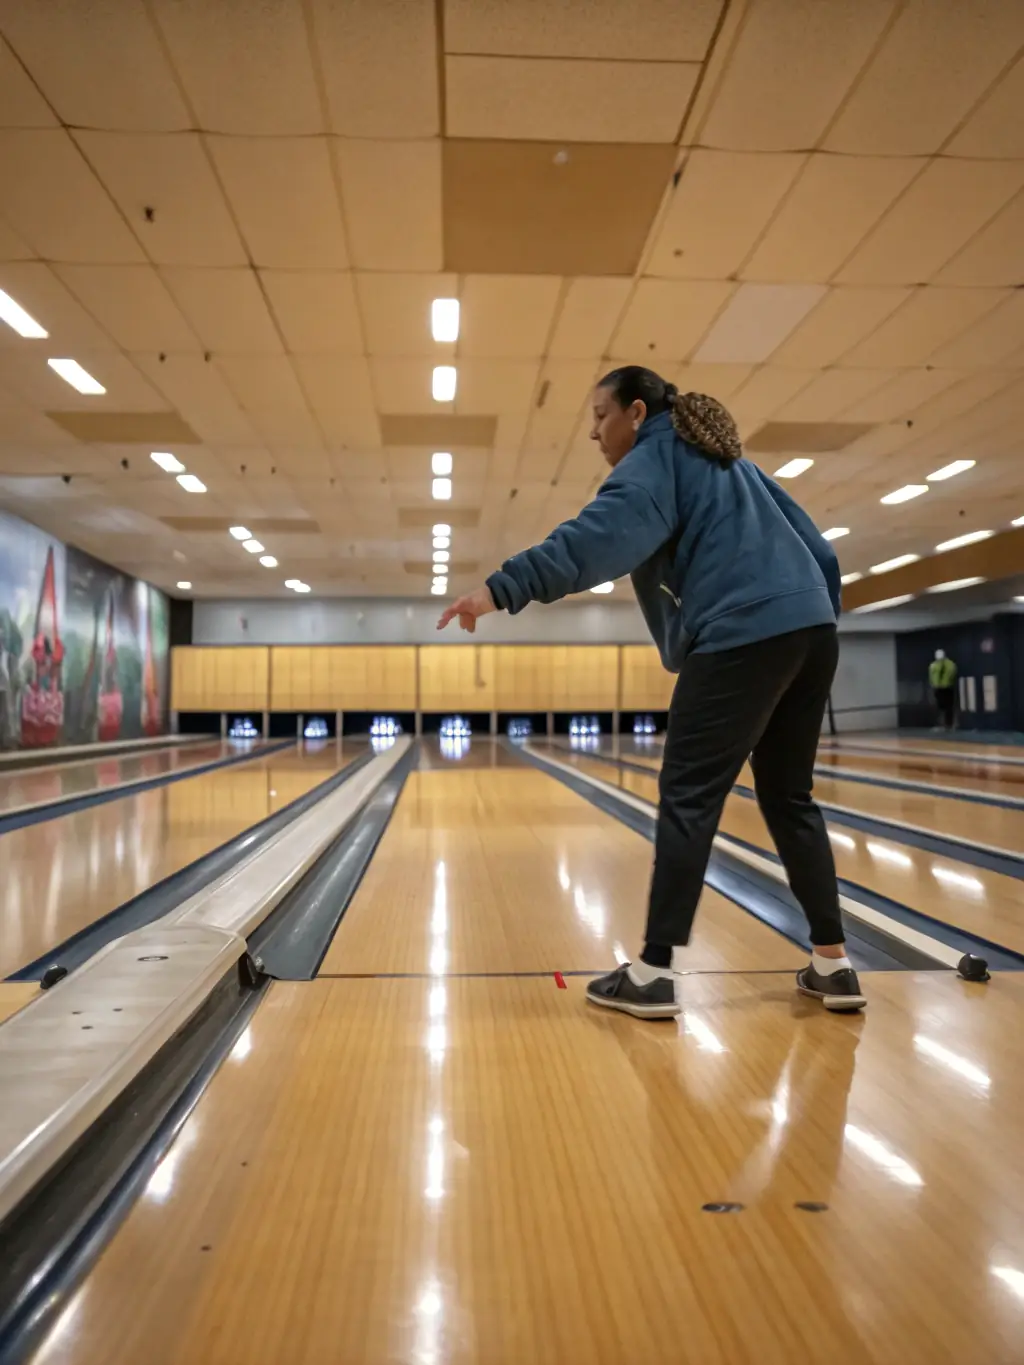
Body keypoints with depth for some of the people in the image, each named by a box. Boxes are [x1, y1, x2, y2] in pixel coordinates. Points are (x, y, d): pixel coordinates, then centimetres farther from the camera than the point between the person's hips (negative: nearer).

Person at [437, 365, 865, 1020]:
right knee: (789, 797, 14)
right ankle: (834, 963, 16)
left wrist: (504, 587, -27)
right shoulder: (723, 456, 26)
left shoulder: (655, 458, 0)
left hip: (742, 639, -9)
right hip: (810, 629, 9)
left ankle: (653, 972, 0)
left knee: (689, 800, -4)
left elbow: (598, 535, -20)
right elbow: (808, 536, 23)